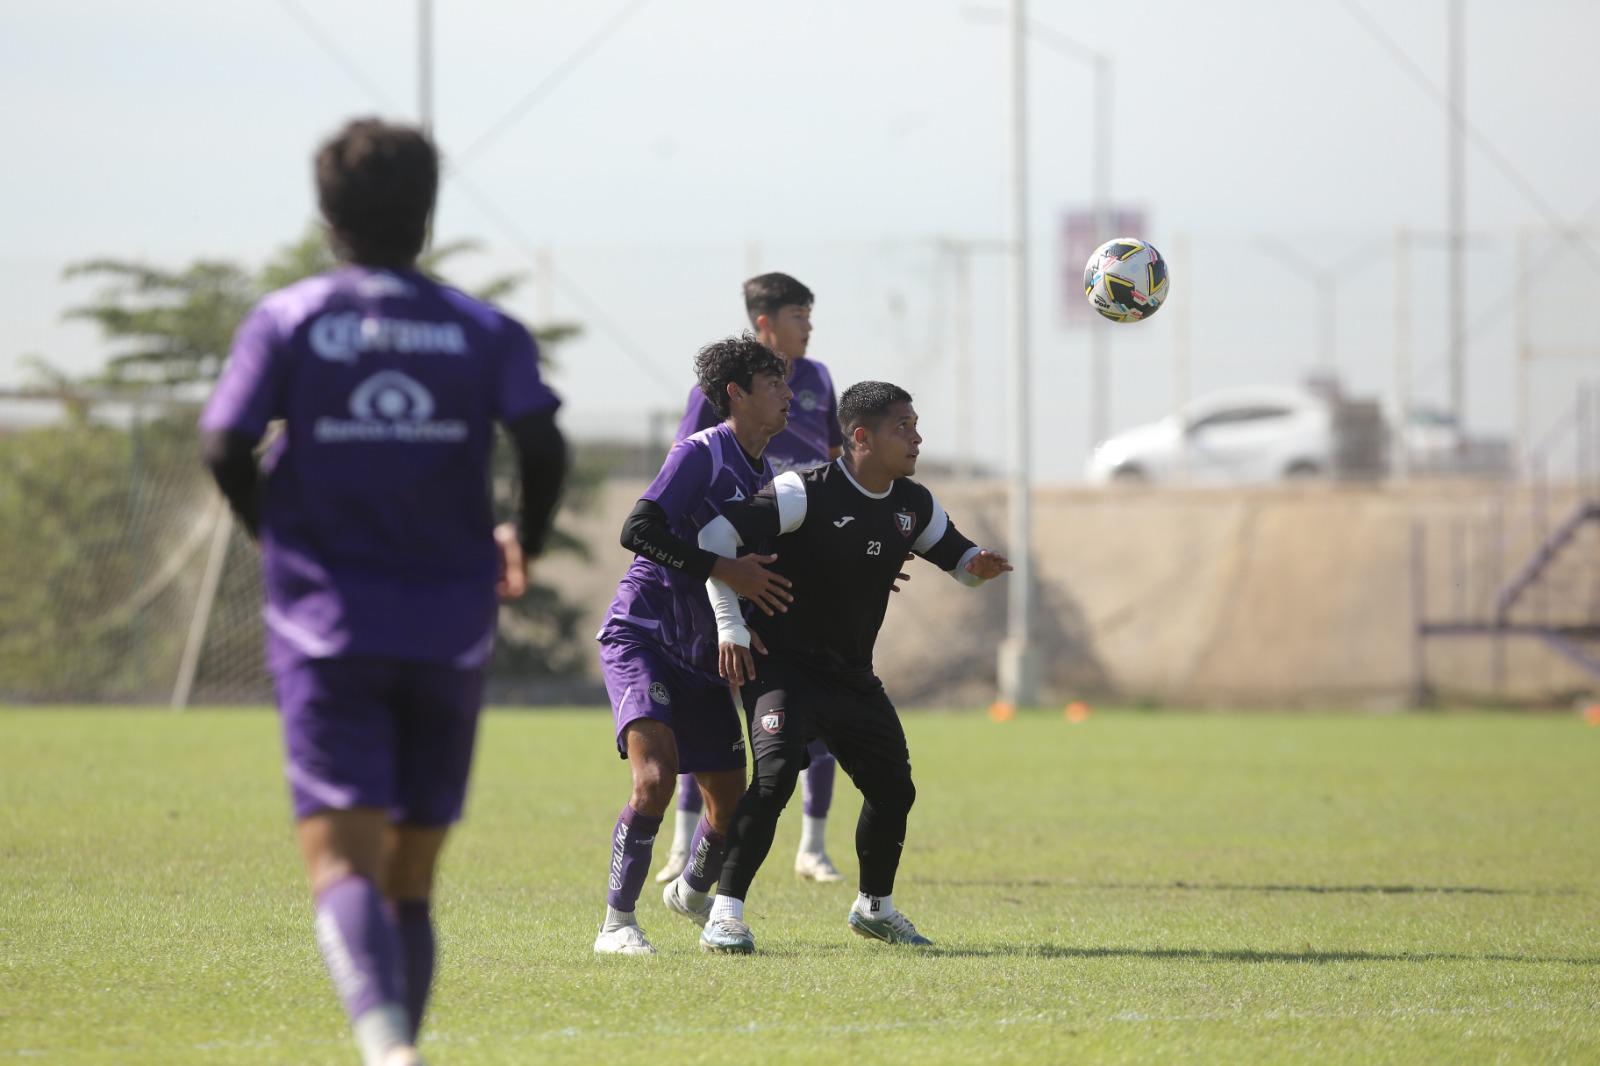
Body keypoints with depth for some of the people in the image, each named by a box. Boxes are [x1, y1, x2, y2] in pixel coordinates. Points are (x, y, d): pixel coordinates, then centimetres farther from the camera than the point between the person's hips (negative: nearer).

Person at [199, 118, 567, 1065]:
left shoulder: (287, 321, 2)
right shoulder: (484, 330, 5)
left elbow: (226, 447, -7)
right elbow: (543, 444, -7)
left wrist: (272, 528, 13)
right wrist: (525, 544, 12)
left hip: (327, 630, -2)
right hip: (448, 631, 2)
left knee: (342, 861, -13)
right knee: (413, 877, 14)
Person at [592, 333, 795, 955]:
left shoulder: (763, 476, 13)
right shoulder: (700, 454, -13)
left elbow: (766, 573, 22)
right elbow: (637, 531, -23)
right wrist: (724, 570, -28)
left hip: (703, 659, 8)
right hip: (641, 640, -8)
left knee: (730, 804, 10)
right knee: (656, 776, -26)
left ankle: (692, 892, 41)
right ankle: (617, 923, -17)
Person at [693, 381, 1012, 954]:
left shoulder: (914, 505, 2)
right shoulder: (808, 494, -19)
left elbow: (956, 556, 18)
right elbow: (715, 538, -21)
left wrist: (979, 565, -8)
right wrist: (730, 627, -22)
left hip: (852, 675, 7)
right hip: (782, 664, -7)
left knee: (893, 789, 9)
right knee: (775, 774, -26)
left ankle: (874, 907, 35)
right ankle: (725, 914, -22)